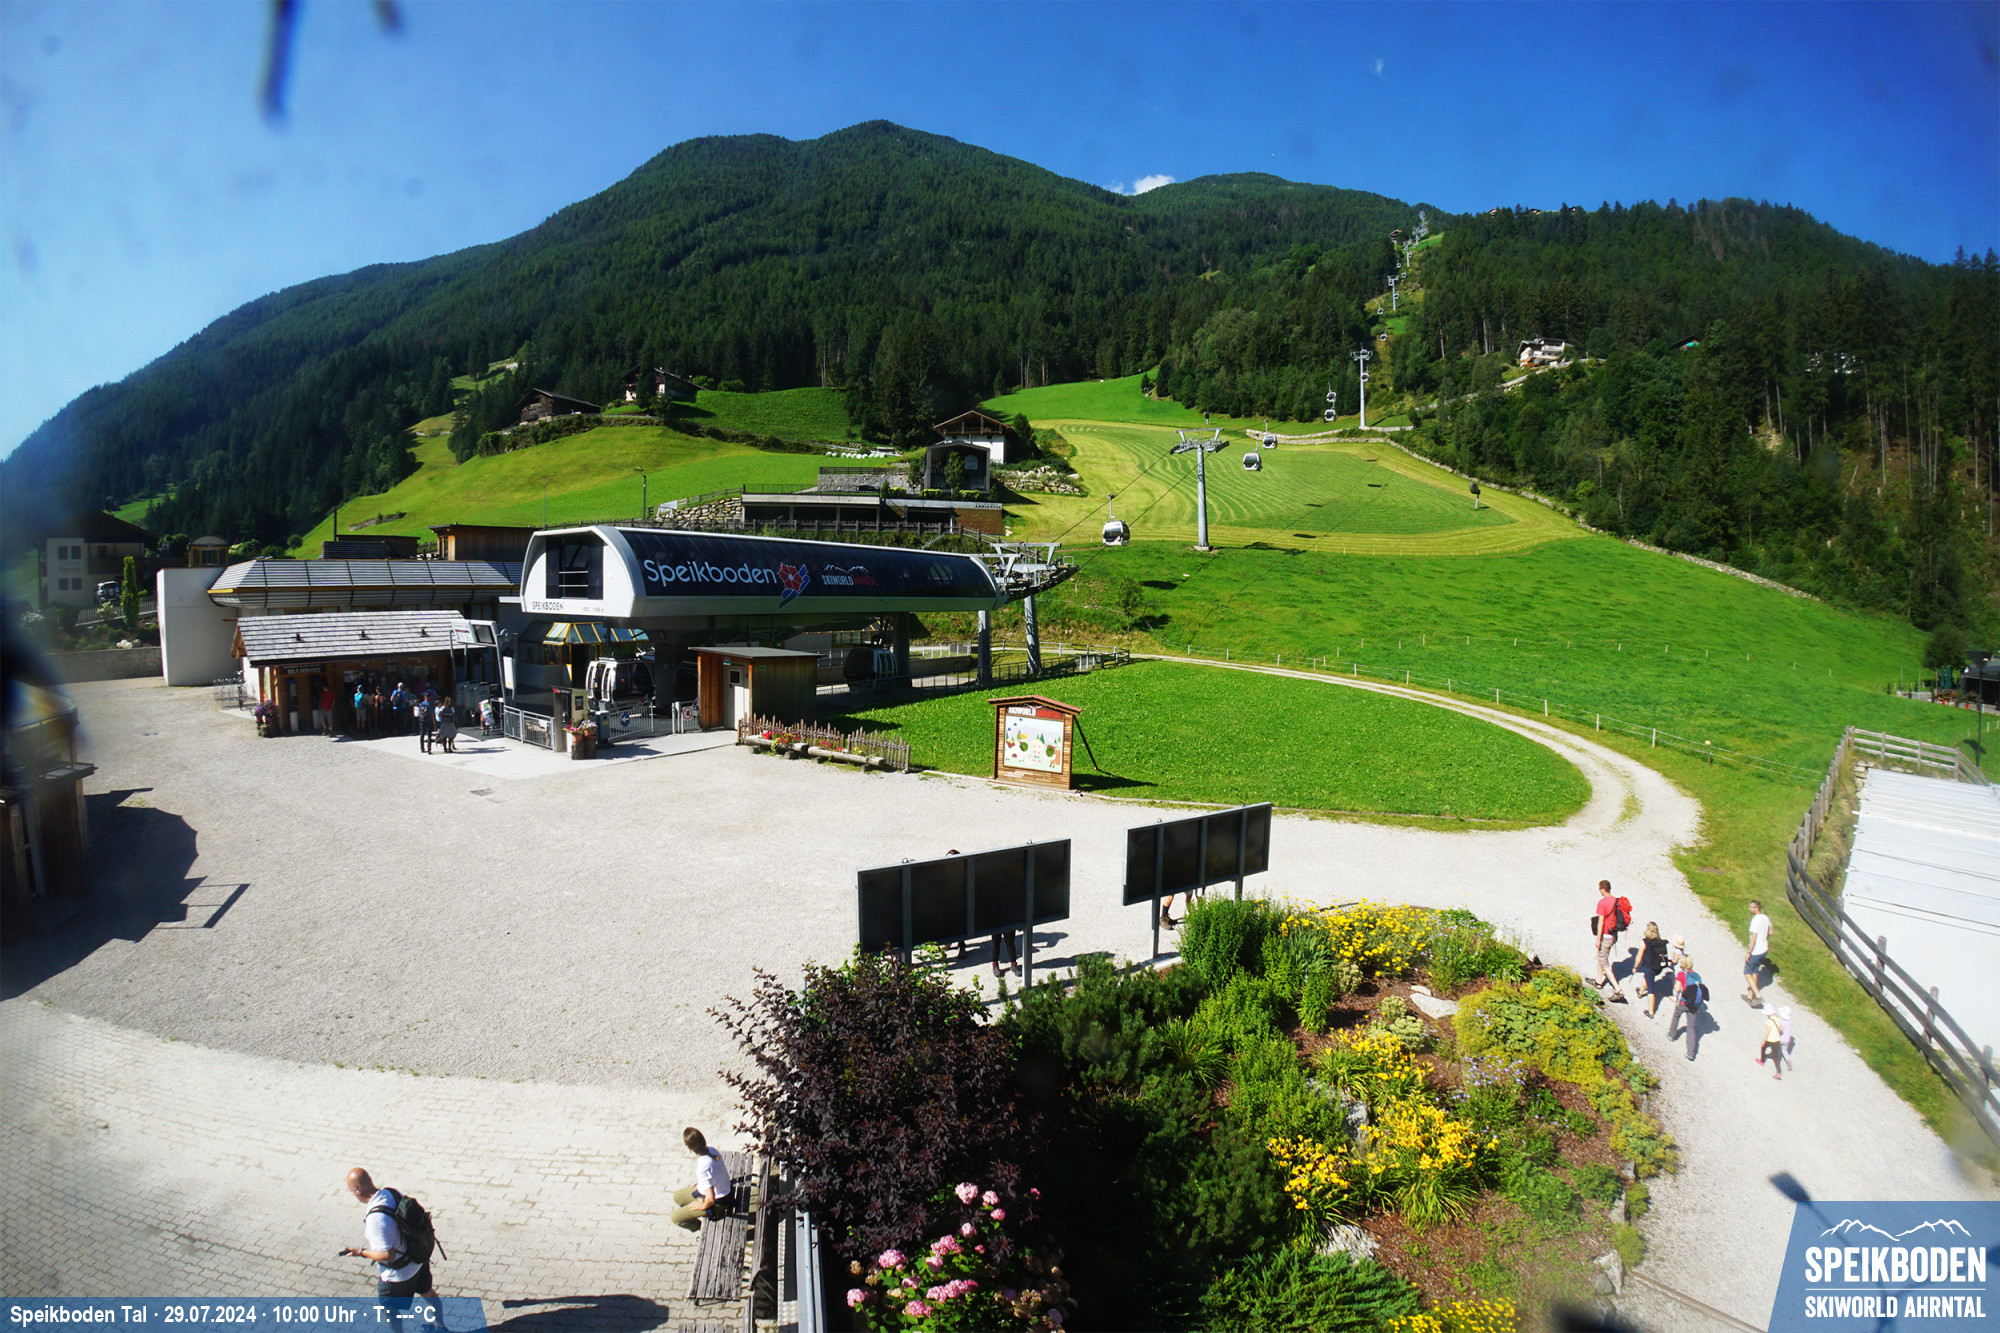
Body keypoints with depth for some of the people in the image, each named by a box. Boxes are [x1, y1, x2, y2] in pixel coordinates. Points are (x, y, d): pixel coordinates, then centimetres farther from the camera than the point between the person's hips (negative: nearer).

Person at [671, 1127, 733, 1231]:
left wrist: (704, 1206, -15)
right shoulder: (711, 1149, -13)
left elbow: (710, 1198, -35)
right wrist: (701, 1181, 13)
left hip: (717, 1202, -8)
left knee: (675, 1217, 1)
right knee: (677, 1196, 20)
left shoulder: (702, 1168, -37)